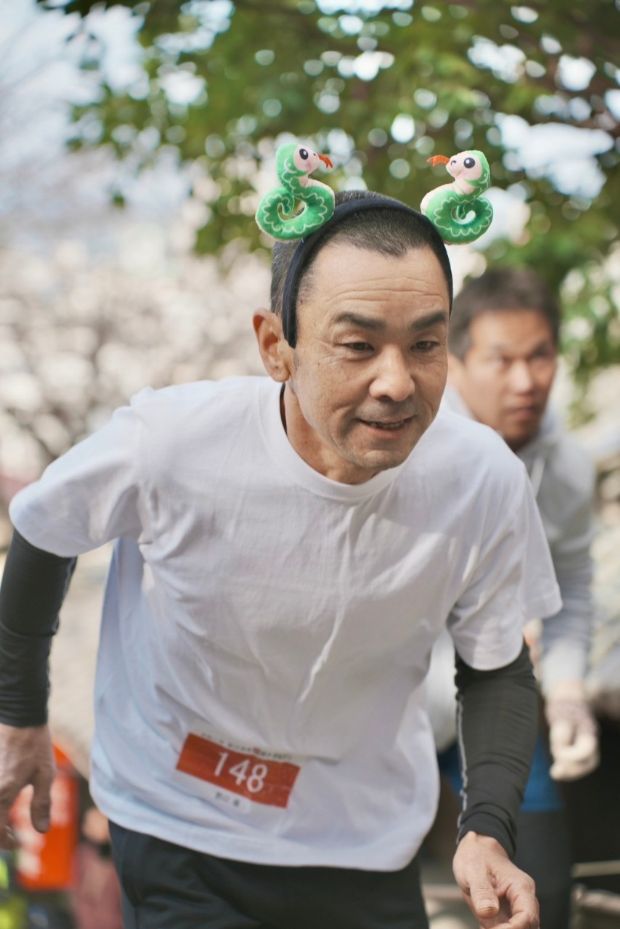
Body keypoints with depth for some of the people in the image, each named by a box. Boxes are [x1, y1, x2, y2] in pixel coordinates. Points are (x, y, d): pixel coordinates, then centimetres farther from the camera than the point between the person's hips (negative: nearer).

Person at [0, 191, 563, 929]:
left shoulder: (485, 484, -19)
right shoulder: (167, 444, -26)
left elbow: (495, 668, -2)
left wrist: (487, 832, -18)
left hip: (363, 844, 2)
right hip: (178, 830, -2)